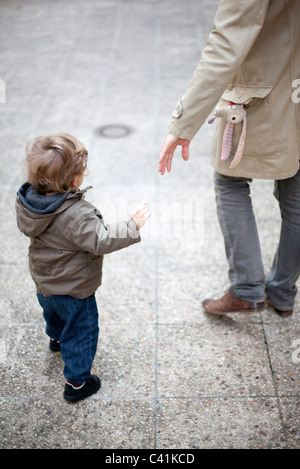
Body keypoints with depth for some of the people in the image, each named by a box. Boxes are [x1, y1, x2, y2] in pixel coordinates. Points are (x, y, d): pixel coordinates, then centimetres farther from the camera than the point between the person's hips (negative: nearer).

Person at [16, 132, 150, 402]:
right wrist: (133, 227, -26)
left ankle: (57, 338, 67)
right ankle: (77, 382, 26)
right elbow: (101, 241, -34)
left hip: (43, 279, 8)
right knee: (81, 329, 13)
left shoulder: (29, 199, -14)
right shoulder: (77, 215, -38)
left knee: (53, 311, 36)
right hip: (73, 289, -8)